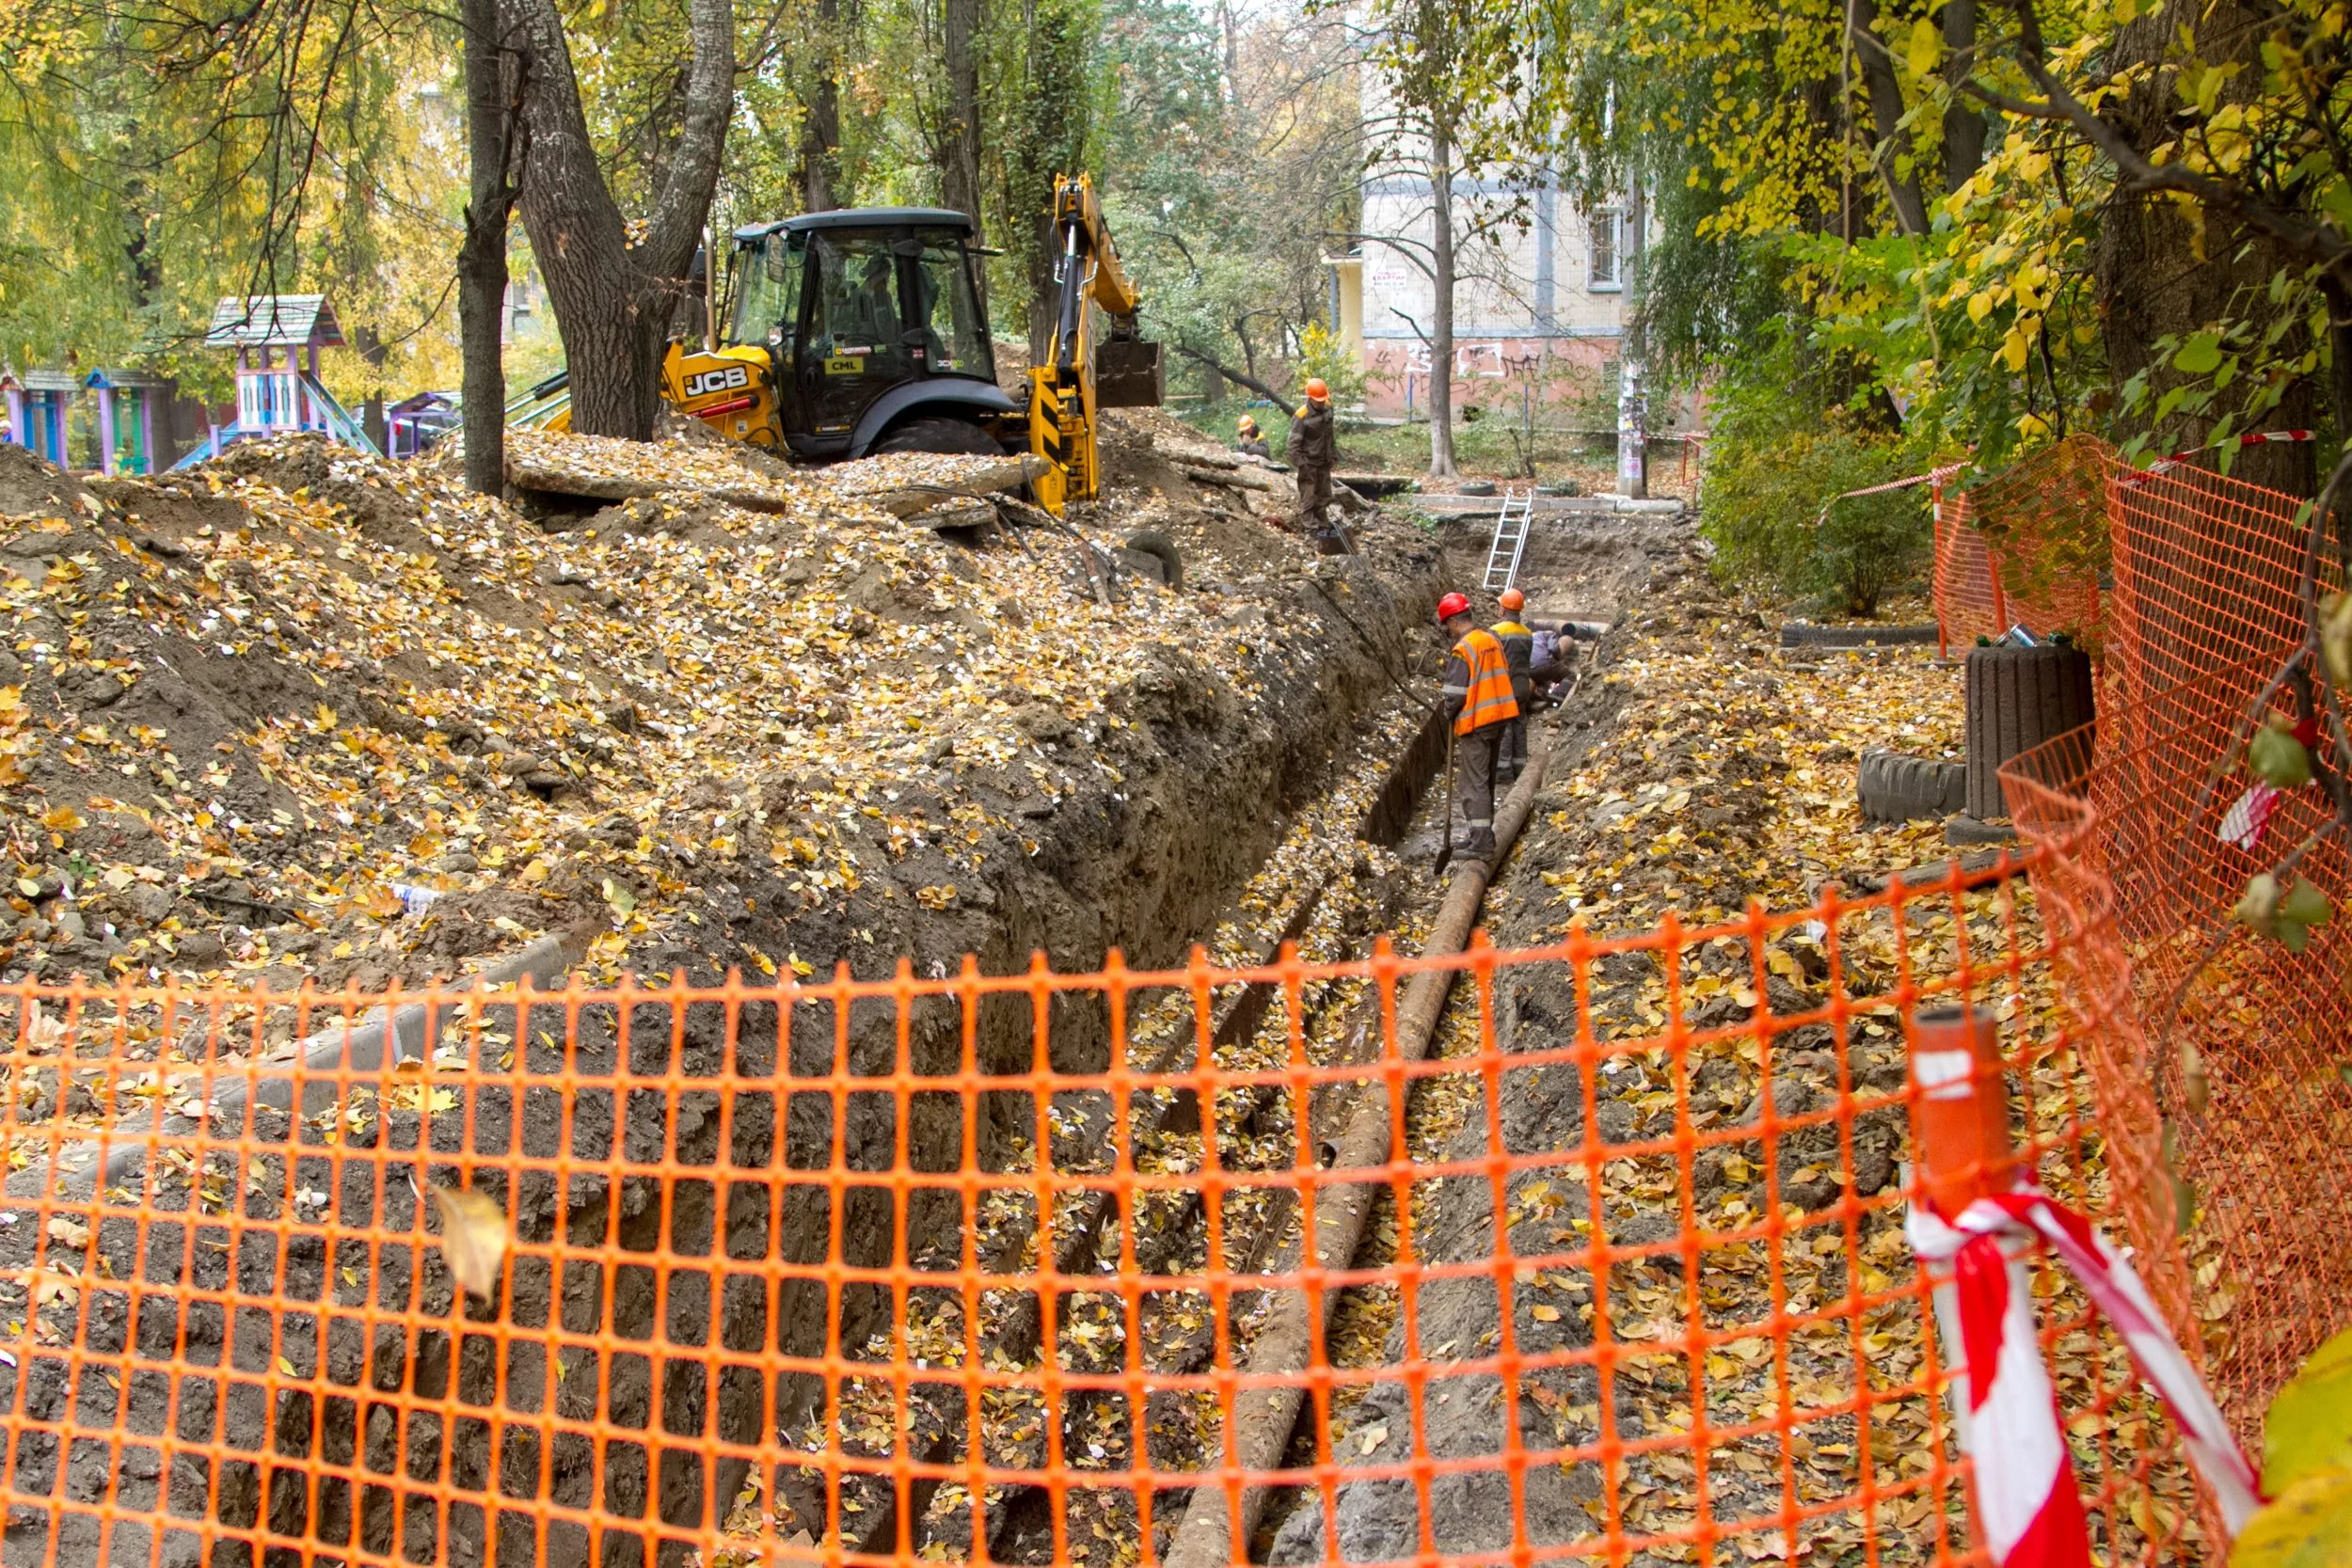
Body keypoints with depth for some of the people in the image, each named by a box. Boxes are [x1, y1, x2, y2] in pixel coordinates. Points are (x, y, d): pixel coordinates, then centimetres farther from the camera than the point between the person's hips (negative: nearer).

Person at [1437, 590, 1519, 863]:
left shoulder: (1462, 650, -19)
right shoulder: (1493, 640, 5)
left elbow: (1456, 694, -20)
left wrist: (1449, 711, 2)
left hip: (1475, 723, -8)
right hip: (1499, 717, 8)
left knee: (1474, 782, -3)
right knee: (1486, 779, 18)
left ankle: (1482, 843, -5)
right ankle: (1482, 835, 27)